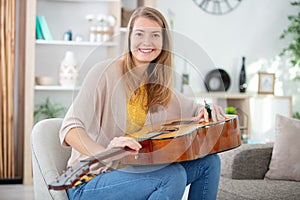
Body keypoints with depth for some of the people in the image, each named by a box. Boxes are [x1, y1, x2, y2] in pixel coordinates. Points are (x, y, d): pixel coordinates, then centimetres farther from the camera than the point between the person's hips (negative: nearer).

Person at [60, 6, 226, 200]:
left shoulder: (158, 85, 7)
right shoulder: (106, 72, -14)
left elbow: (193, 109, 22)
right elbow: (70, 128, -22)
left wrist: (207, 109, -2)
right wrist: (104, 153, -41)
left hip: (131, 170, 7)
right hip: (90, 183, -7)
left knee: (209, 161, -2)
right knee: (173, 176, -29)